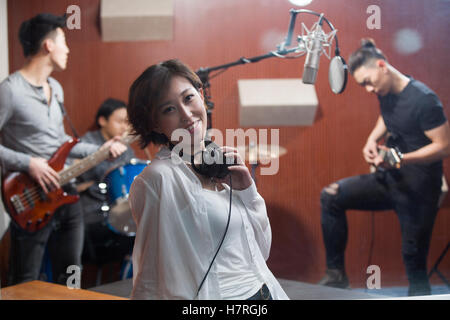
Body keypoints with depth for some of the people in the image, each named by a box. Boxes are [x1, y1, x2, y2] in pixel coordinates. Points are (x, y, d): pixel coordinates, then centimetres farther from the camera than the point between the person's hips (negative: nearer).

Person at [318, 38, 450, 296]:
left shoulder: (423, 100, -19)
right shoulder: (387, 94, 4)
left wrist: (399, 159, -30)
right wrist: (373, 139, 5)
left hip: (418, 189, -7)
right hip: (390, 180, 7)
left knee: (414, 257, -1)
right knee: (331, 196, -5)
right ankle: (336, 273, 2)